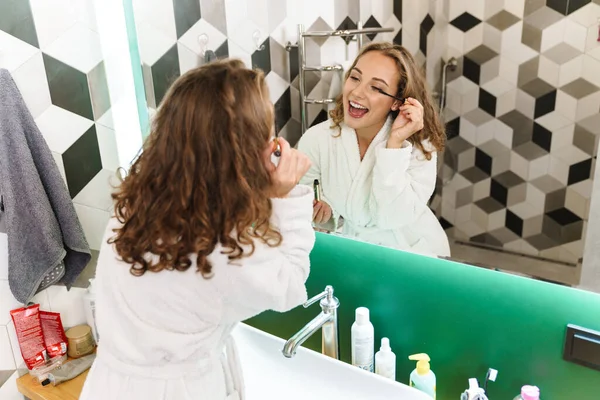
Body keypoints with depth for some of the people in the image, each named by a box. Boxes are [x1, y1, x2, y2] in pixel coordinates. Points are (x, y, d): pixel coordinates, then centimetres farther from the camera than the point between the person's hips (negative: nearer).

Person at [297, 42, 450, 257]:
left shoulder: (420, 143, -13)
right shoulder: (317, 139, -12)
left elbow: (392, 218, -22)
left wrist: (395, 143, -26)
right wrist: (321, 207, -19)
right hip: (353, 247, 1)